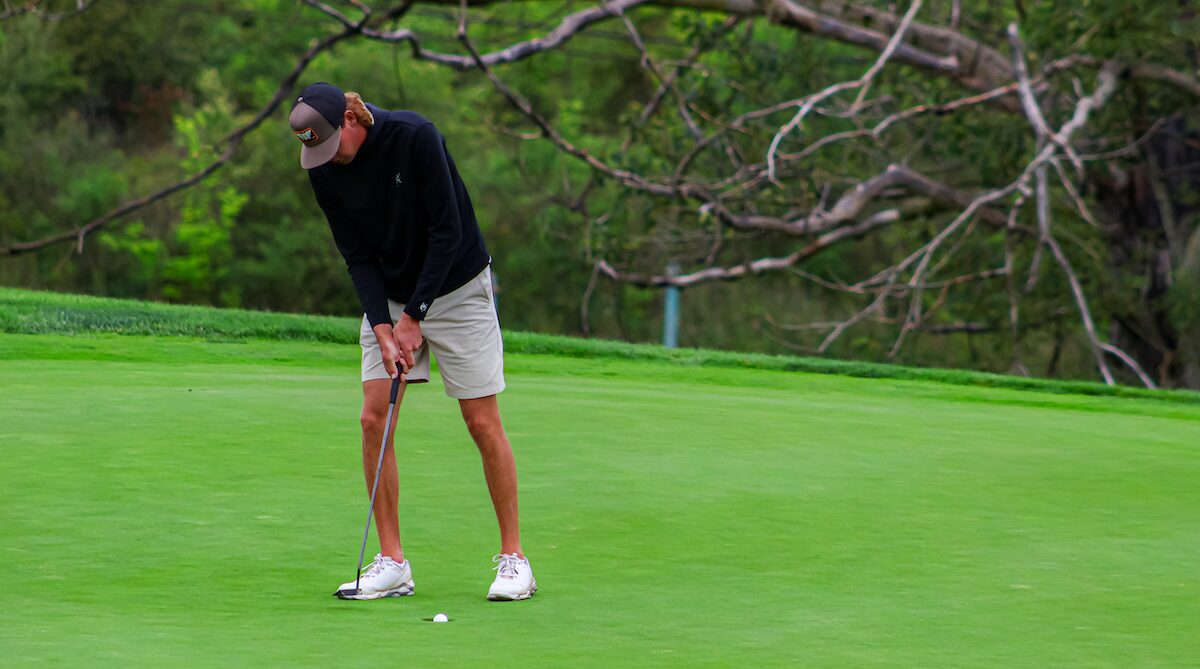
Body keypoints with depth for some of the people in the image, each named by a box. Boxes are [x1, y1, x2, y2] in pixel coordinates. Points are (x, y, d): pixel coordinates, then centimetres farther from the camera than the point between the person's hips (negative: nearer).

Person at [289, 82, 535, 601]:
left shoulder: (414, 137, -24)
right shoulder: (323, 171, -9)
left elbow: (448, 233, -21)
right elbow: (358, 257, -5)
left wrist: (413, 317, -19)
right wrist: (383, 327, -18)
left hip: (457, 286, -4)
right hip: (388, 300, 4)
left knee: (483, 423, -6)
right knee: (374, 419, -6)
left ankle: (513, 557, 3)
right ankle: (391, 563, -1)